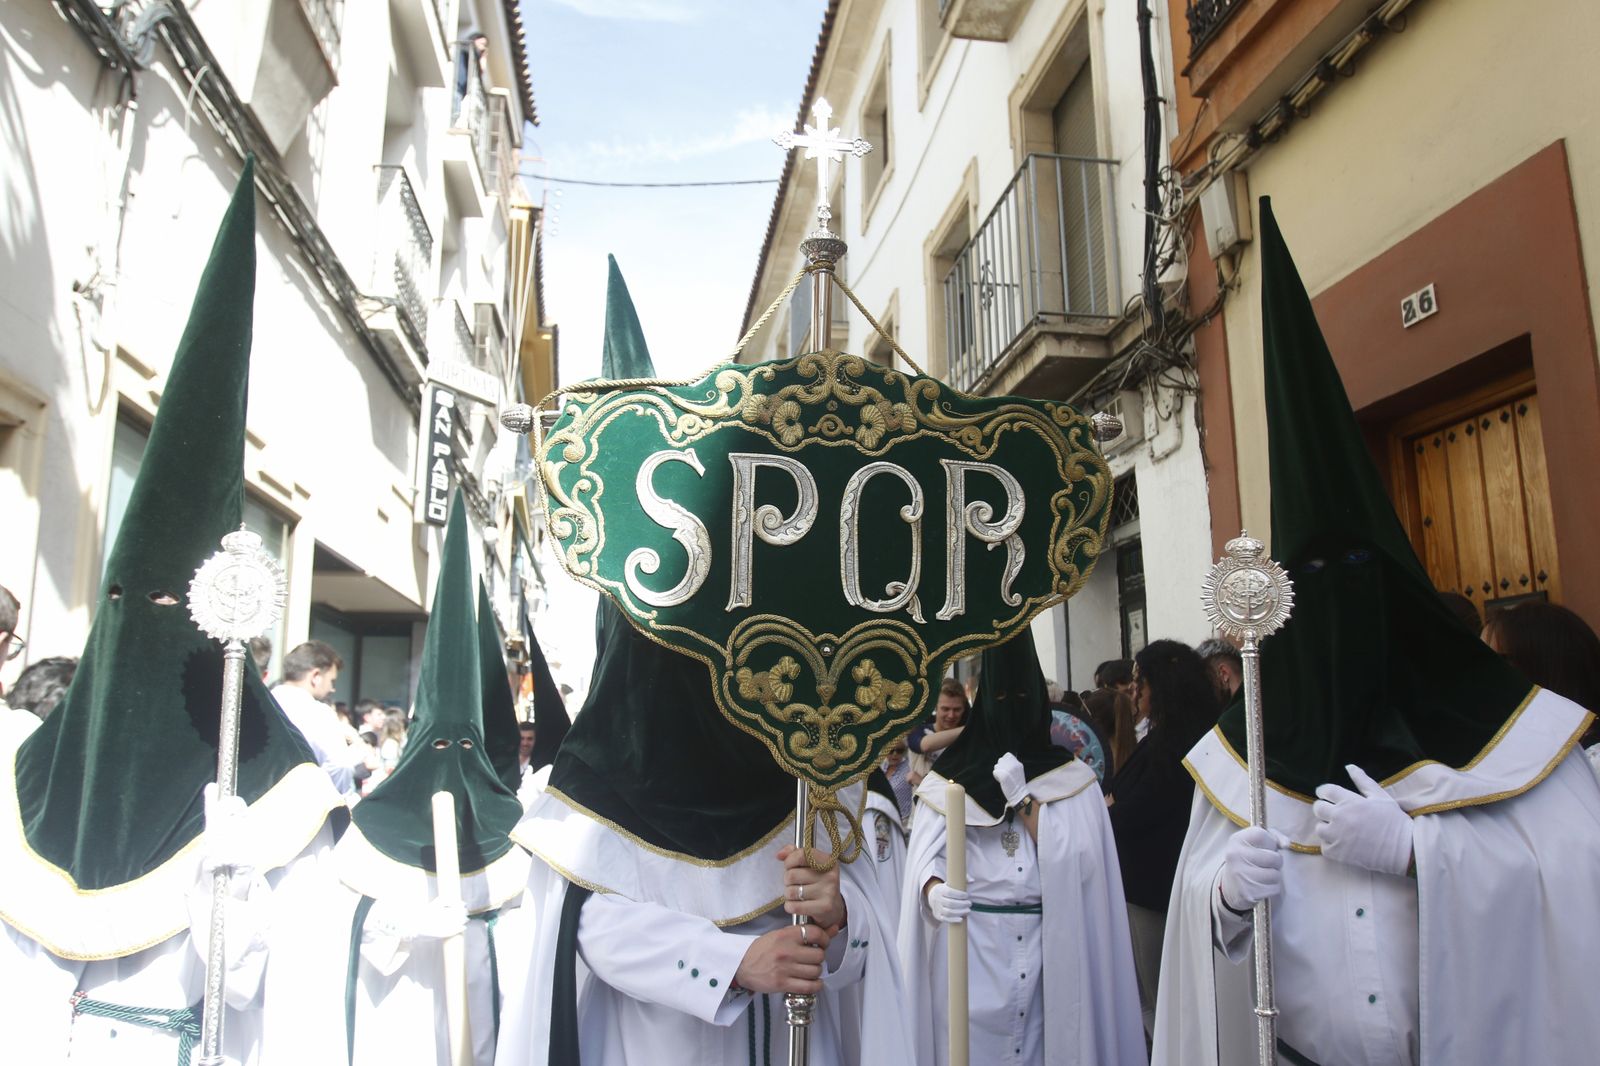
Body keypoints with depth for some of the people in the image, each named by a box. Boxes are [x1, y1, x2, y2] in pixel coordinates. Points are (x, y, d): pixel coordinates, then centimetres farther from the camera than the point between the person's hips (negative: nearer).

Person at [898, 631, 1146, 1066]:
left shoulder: (1071, 778, 4)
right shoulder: (948, 779, 1)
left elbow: (1076, 859, -6)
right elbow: (924, 854, -6)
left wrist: (1021, 797, -12)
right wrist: (934, 890, -27)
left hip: (1048, 945, 1)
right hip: (970, 941, -1)